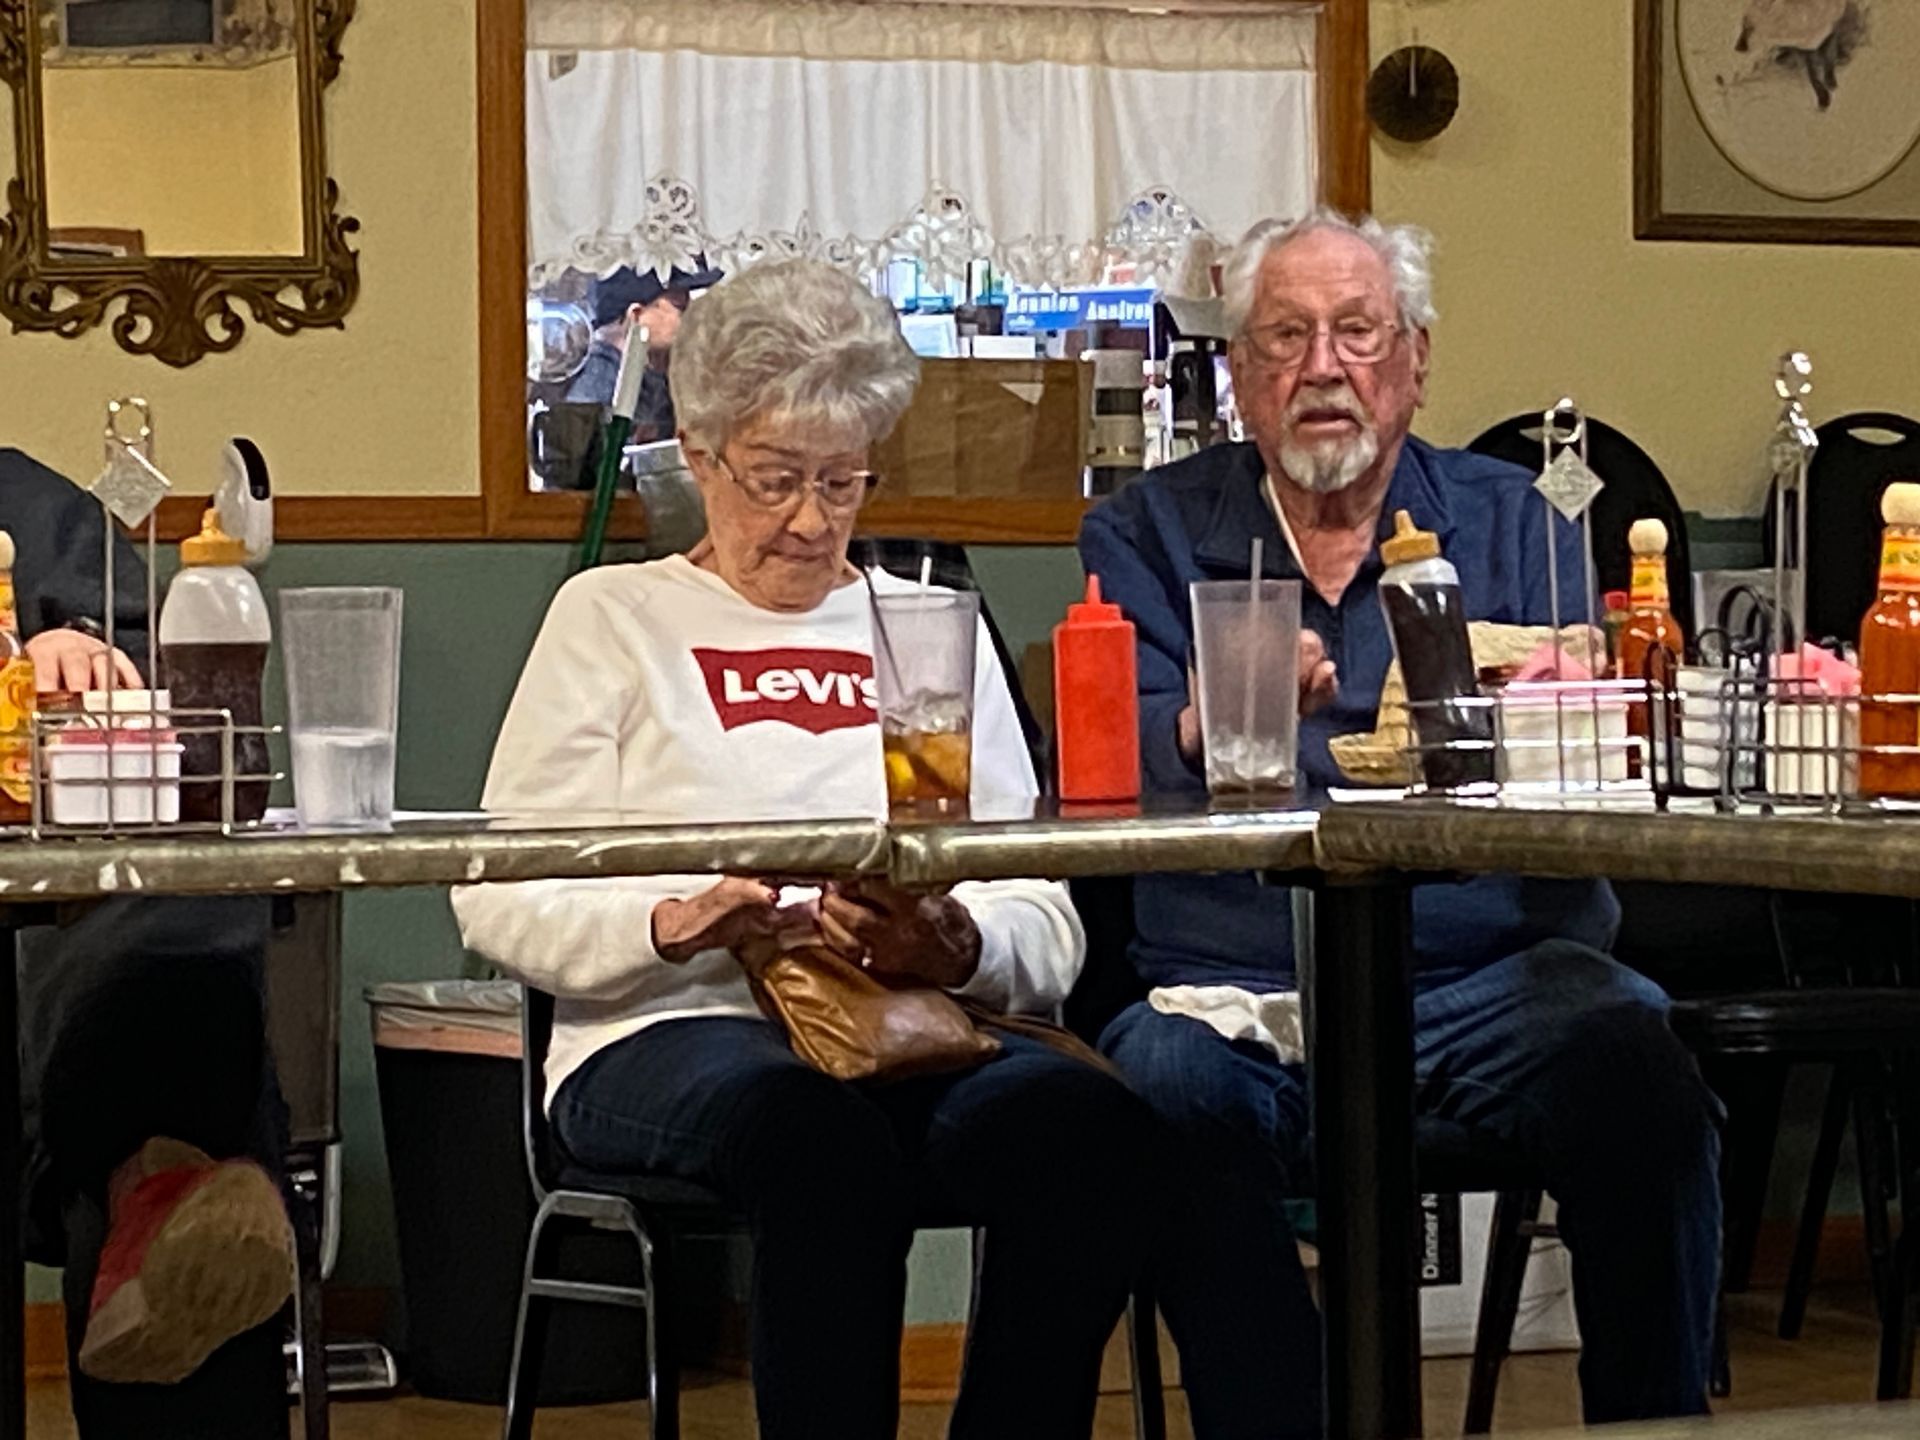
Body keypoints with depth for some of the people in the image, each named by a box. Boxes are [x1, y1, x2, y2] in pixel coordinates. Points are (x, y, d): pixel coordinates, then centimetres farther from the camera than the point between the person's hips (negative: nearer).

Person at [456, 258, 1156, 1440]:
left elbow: (1044, 922, 13)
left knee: (1084, 1116, -32)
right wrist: (676, 924, -14)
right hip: (674, 1033, -2)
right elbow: (502, 896, 5)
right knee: (820, 1129, -39)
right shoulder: (615, 616, 17)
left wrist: (960, 947, -11)